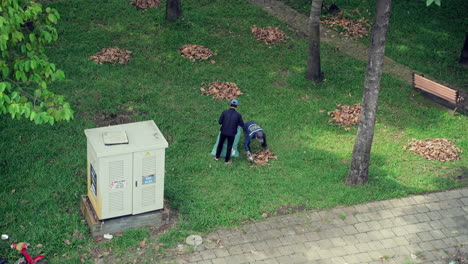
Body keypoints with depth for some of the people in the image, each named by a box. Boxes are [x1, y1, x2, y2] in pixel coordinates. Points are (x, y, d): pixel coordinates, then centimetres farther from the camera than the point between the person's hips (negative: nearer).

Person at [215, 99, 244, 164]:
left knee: (220, 143, 25)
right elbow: (242, 125, -8)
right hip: (232, 133, -1)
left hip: (223, 132, 1)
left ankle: (217, 157, 40)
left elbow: (220, 122, -9)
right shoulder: (238, 115, -16)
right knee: (229, 146, 18)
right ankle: (227, 160, 32)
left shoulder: (224, 112, -14)